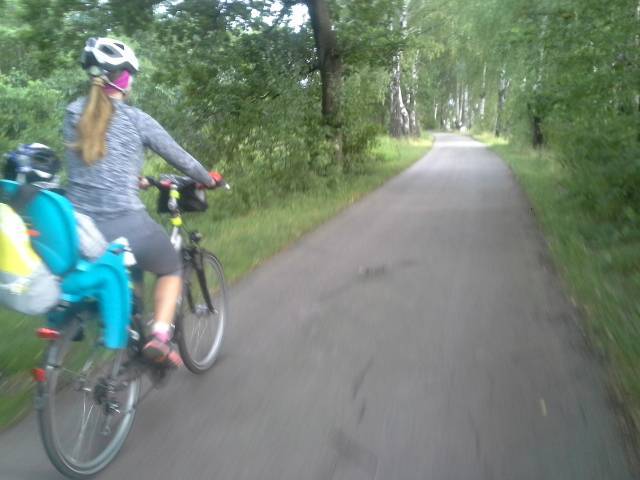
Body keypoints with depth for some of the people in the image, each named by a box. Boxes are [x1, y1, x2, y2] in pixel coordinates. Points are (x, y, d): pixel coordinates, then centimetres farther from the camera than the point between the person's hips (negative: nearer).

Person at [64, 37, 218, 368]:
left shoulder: (74, 114, 9)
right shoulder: (135, 119, -4)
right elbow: (179, 157, 5)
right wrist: (208, 179, 24)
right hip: (124, 225, -5)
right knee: (171, 268, 21)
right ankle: (160, 336, 5)